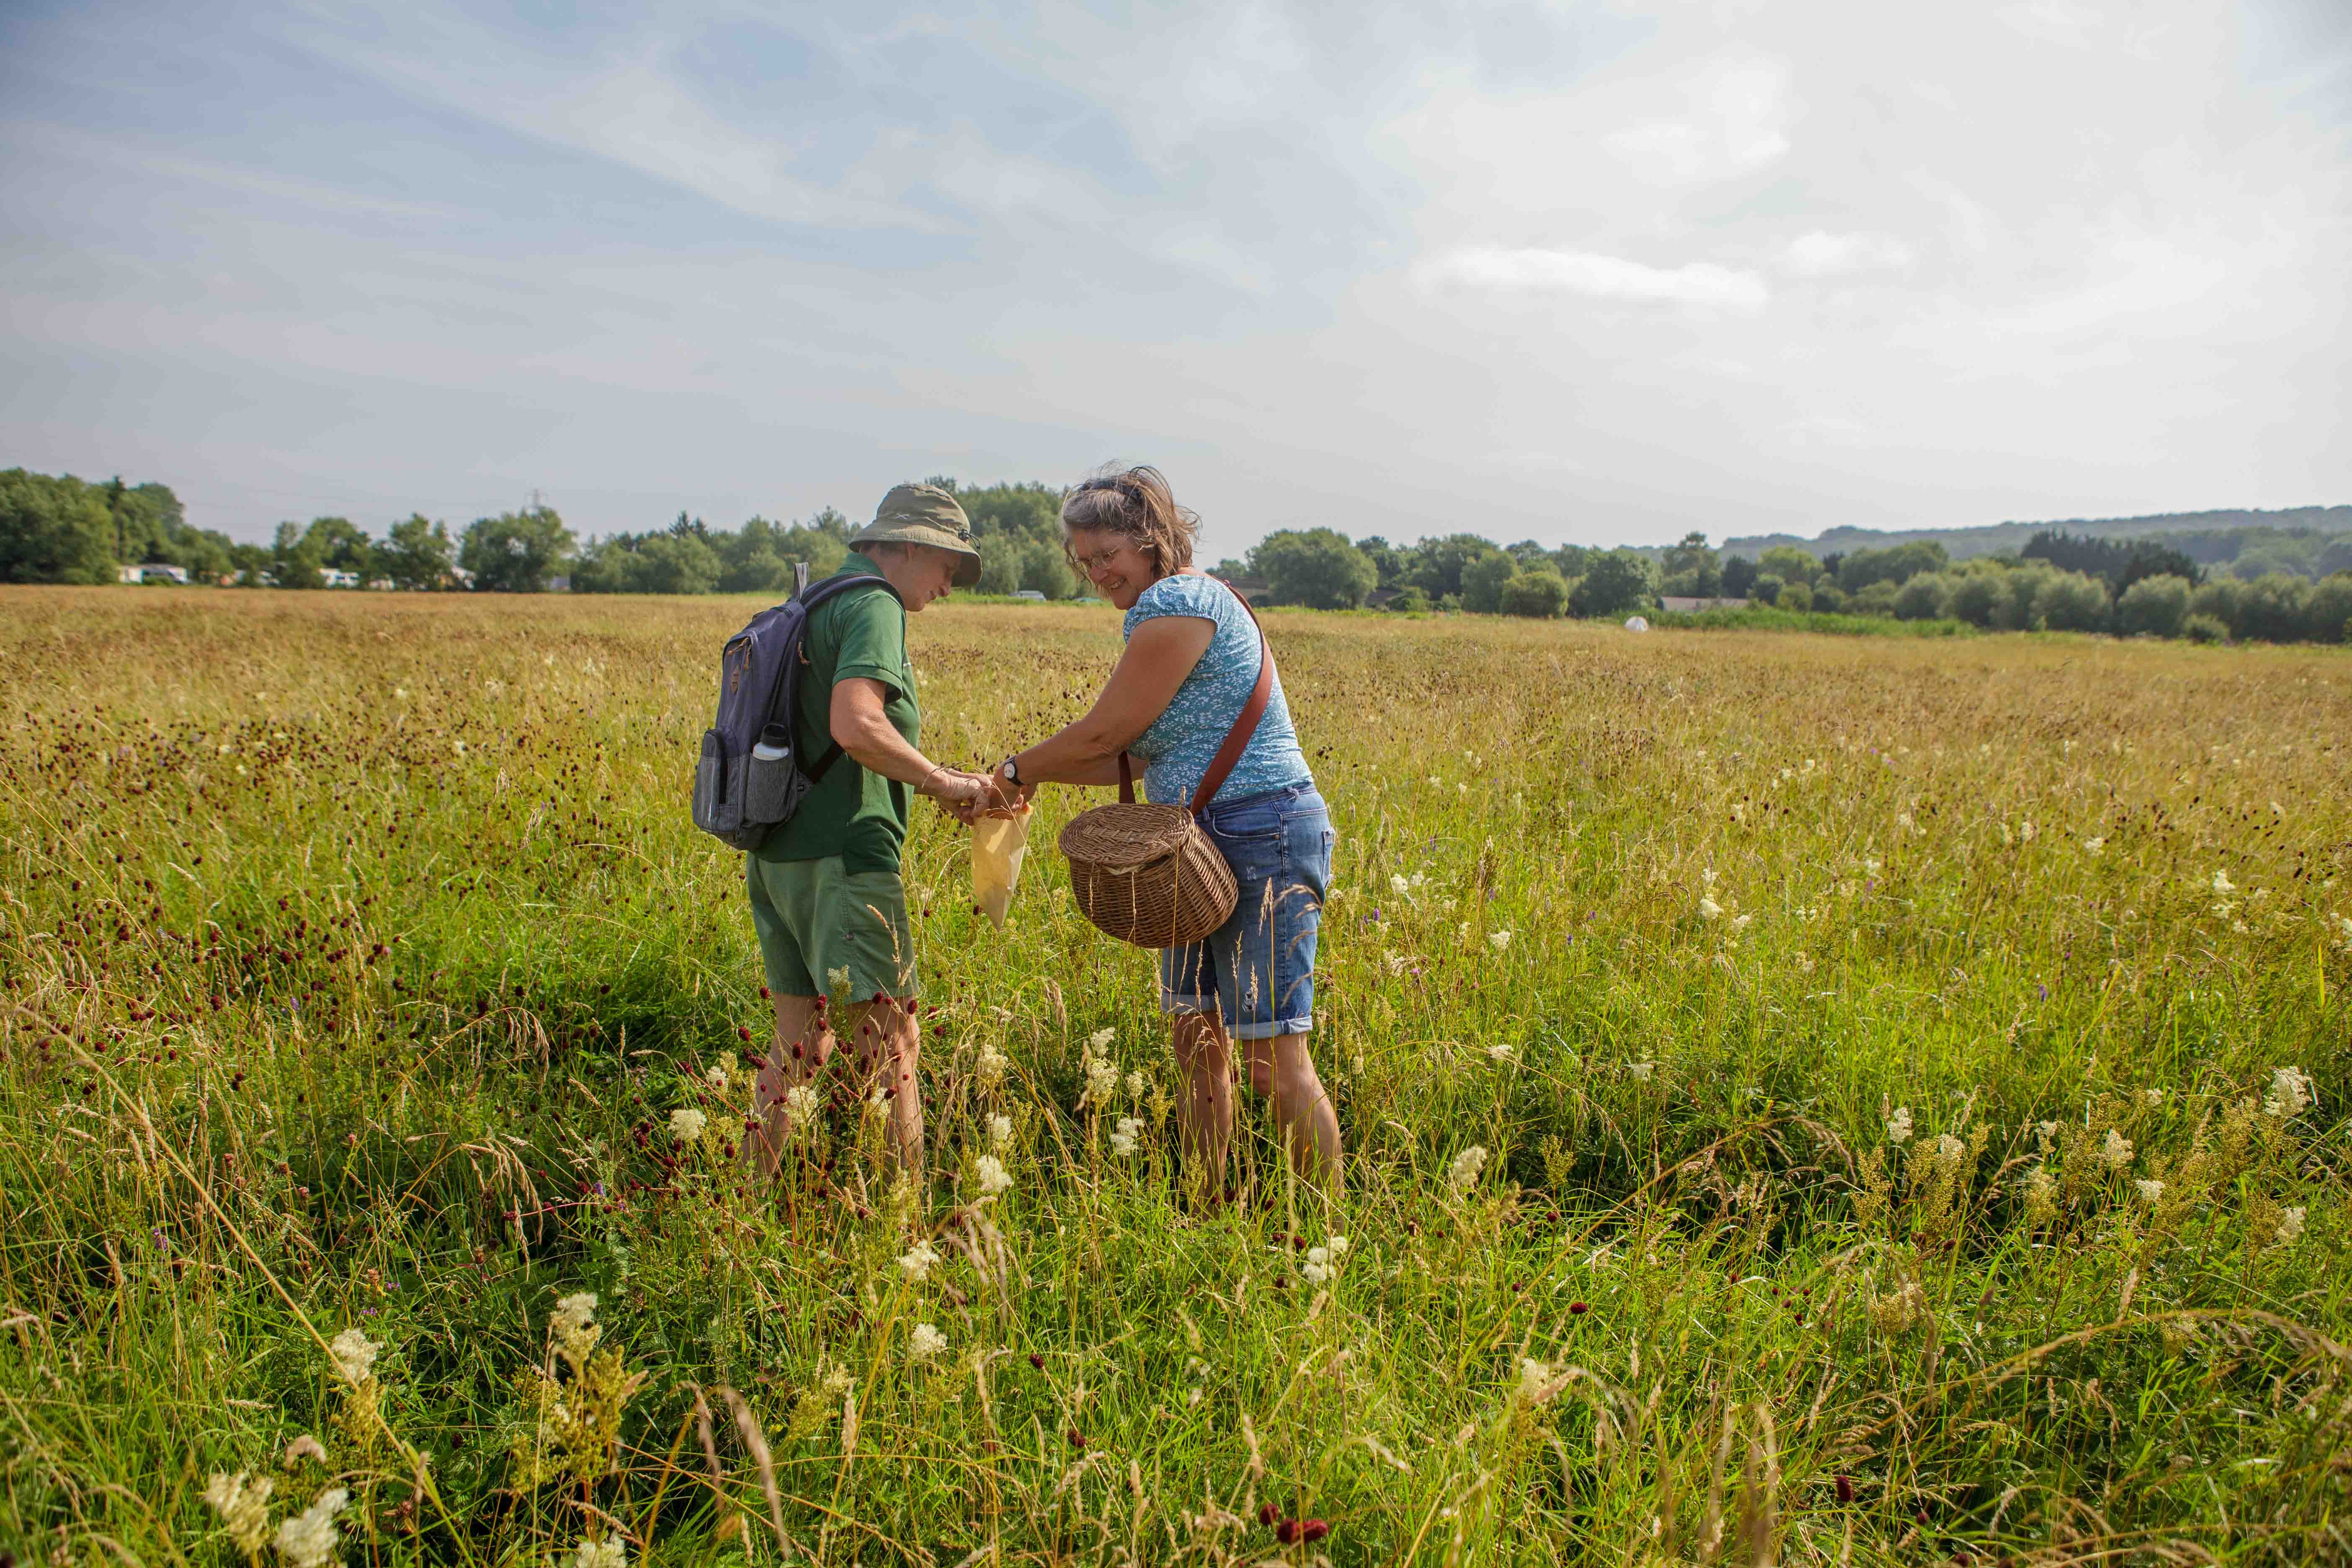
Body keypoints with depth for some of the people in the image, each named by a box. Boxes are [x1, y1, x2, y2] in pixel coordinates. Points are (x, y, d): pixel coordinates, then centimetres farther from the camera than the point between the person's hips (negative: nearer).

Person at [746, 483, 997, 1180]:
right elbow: (856, 727, -26)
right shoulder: (873, 606, -10)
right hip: (842, 856, -10)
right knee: (892, 1043, -5)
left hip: (777, 853, 10)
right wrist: (944, 782, -14)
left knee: (801, 1040, 17)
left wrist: (932, 780, 17)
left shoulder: (815, 606, 20)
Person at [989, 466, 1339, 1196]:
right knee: (1197, 1040, 12)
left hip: (1260, 838, -10)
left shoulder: (1175, 602, -12)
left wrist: (1018, 769, 3)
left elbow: (1105, 733, -12)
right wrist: (1031, 778, 11)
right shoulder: (1191, 604, 19)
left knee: (1275, 1059, -6)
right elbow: (1136, 755, 16)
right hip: (1213, 846, 10)